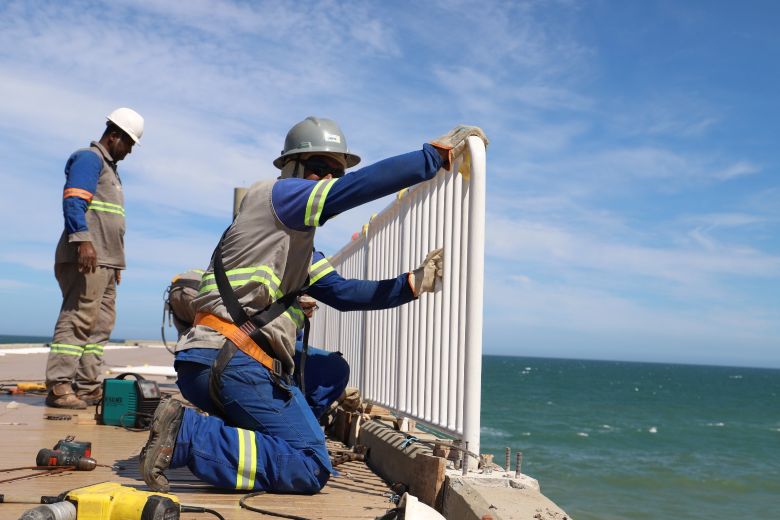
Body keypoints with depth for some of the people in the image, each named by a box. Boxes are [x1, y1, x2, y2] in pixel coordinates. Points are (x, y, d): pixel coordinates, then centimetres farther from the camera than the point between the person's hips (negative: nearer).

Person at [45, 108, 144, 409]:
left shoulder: (110, 168, 27)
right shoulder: (89, 158, -2)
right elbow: (74, 201, -16)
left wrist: (116, 264, 26)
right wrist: (83, 239, -29)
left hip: (105, 261, 10)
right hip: (86, 258, -10)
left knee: (100, 325, 7)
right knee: (77, 320, -14)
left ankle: (86, 387, 9)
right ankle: (58, 387, -15)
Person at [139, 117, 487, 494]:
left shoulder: (298, 244, 26)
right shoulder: (275, 194, -3)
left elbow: (344, 293, 18)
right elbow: (366, 184, -14)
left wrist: (411, 283, 9)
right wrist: (438, 154, -7)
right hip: (228, 360, -10)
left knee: (332, 371, 24)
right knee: (311, 469, -10)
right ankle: (187, 435, -13)